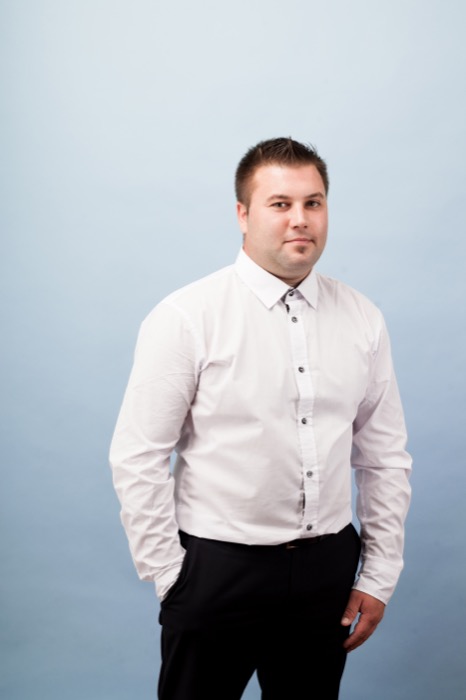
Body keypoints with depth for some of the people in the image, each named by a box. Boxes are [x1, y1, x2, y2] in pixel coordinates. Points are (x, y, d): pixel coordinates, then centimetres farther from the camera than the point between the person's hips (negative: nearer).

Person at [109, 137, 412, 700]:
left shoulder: (362, 321, 2)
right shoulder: (185, 318, -10)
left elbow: (385, 457, 7)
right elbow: (136, 459, -8)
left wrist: (379, 577, 5)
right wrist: (171, 578, -7)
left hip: (327, 569, 4)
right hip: (216, 566, -3)